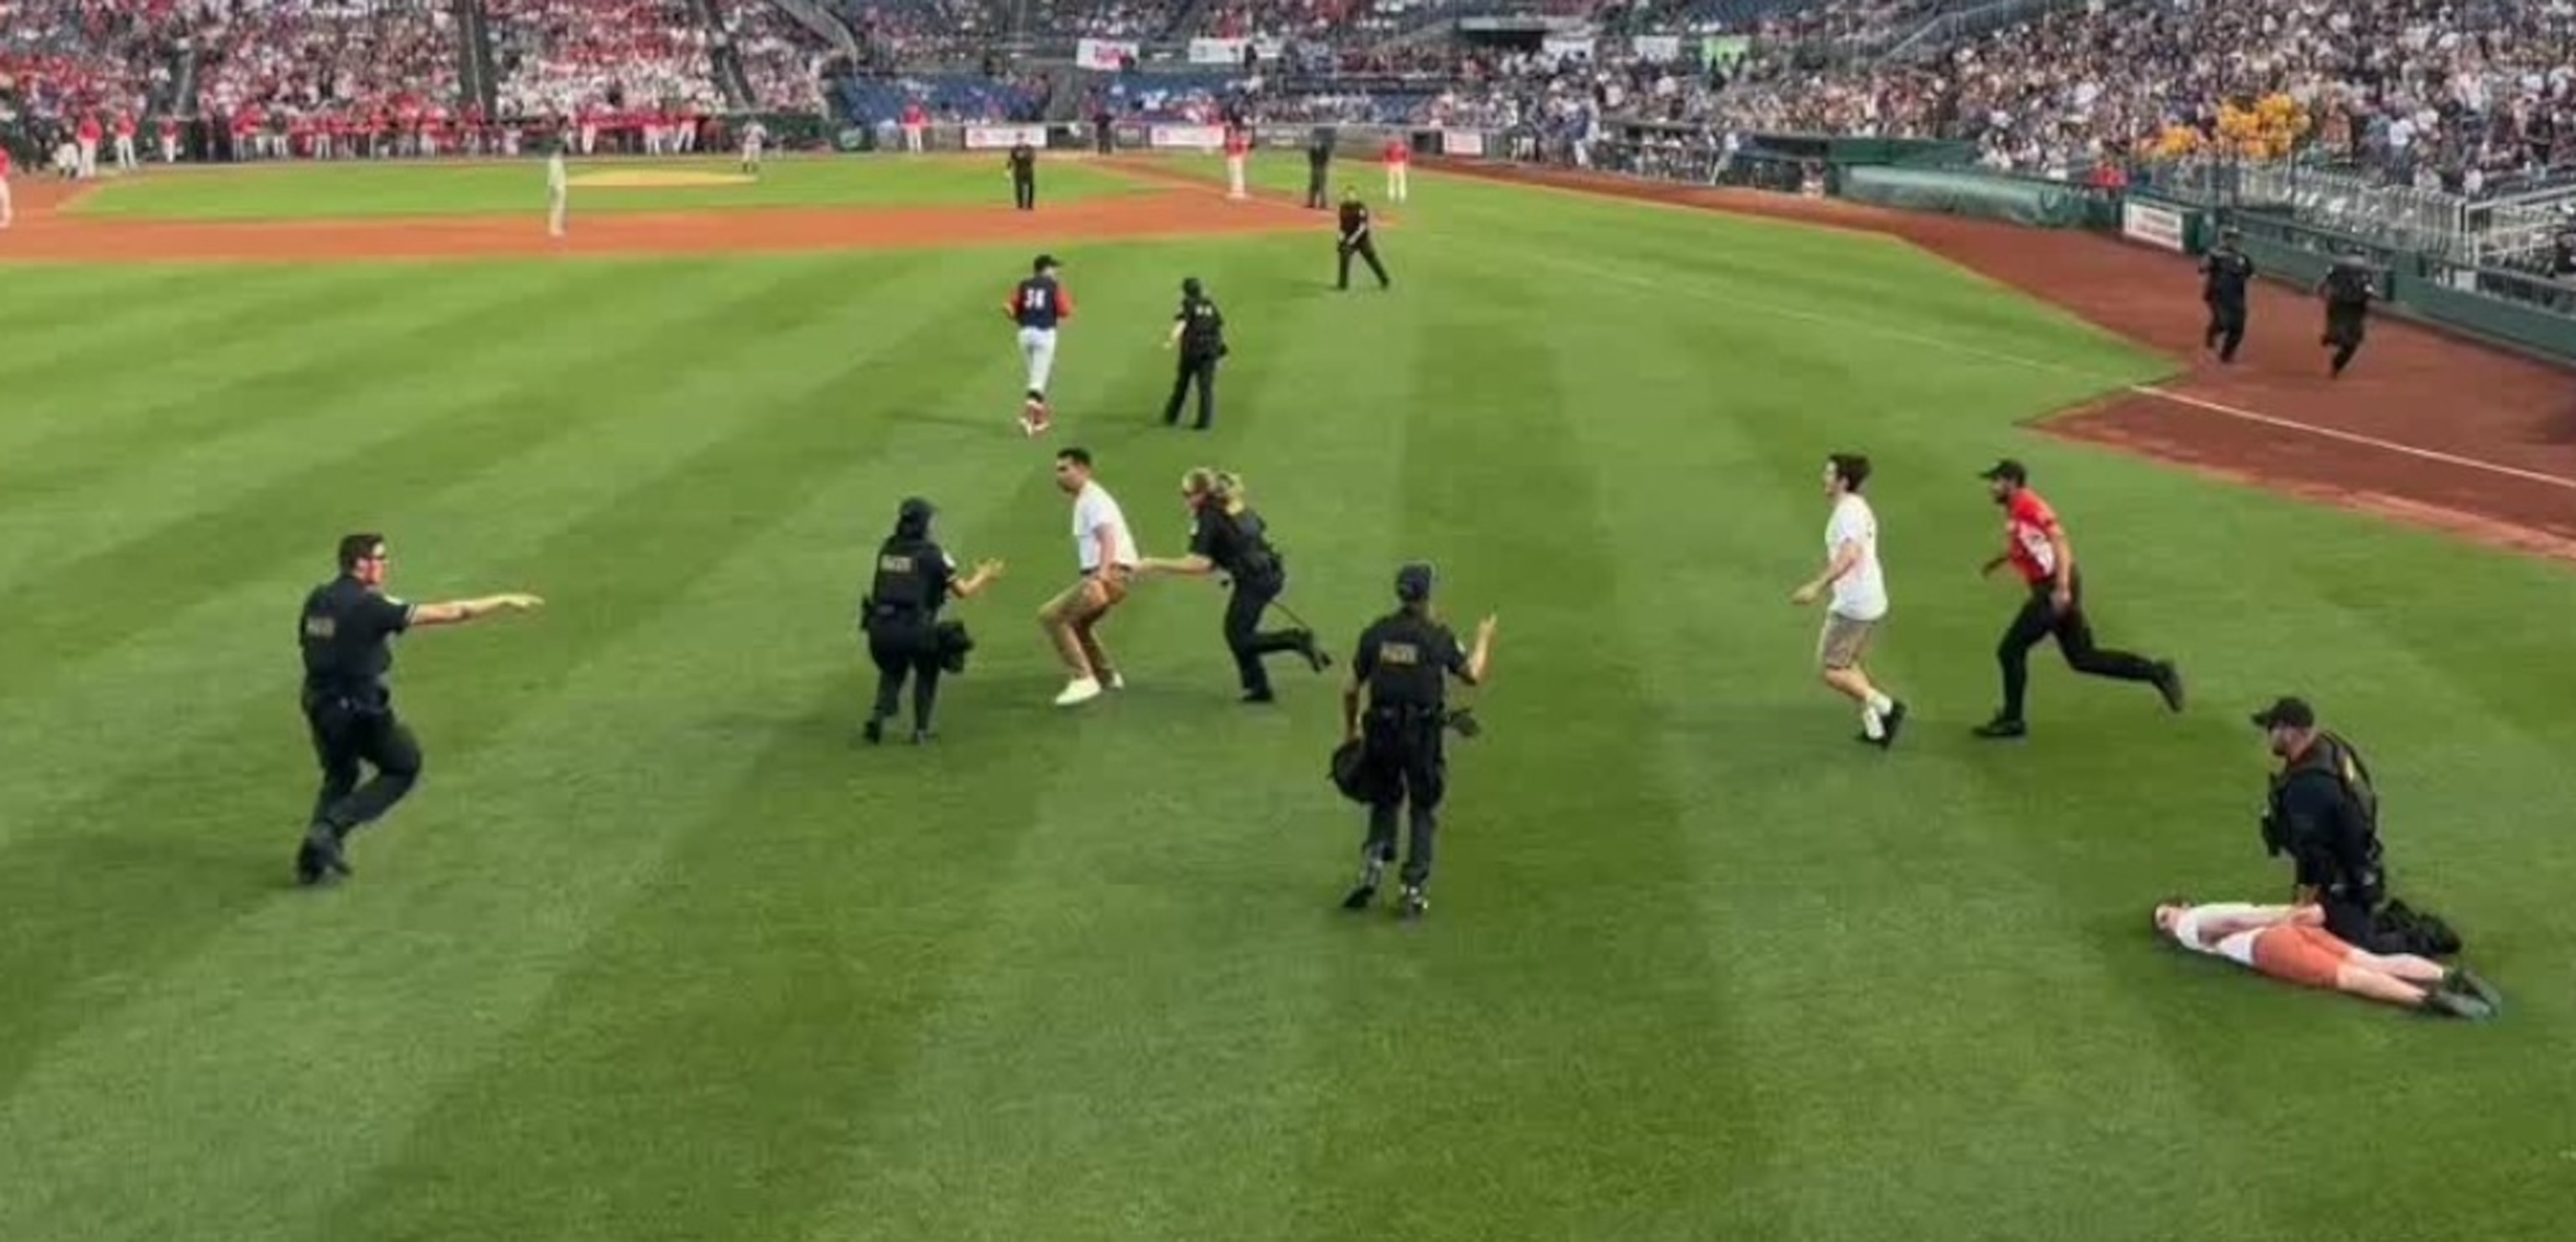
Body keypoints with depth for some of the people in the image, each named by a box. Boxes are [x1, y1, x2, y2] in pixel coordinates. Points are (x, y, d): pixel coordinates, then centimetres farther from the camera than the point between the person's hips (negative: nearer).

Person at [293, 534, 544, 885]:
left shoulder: (316, 599, 2)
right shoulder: (370, 607, -18)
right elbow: (446, 613, -17)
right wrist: (505, 602, -10)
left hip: (319, 706, 7)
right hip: (360, 711, -7)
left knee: (339, 775, 27)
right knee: (403, 768, 14)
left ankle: (313, 858, 18)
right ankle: (333, 826, 1)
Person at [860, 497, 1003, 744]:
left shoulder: (886, 550, 11)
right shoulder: (932, 554, -4)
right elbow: (963, 591, 2)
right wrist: (984, 576, 21)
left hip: (881, 627, 4)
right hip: (914, 629, -4)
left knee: (892, 672, 28)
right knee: (927, 672, 25)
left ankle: (879, 715, 3)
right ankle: (921, 729, 19)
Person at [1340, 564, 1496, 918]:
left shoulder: (1376, 633, 0)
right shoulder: (1436, 636, -9)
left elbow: (1352, 689, 4)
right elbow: (1473, 675, 1)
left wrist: (1350, 729, 19)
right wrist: (1484, 639, 18)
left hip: (1381, 732, 3)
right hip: (1423, 735, -3)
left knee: (1383, 802, 21)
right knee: (1424, 811, 11)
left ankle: (1371, 871, 2)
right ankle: (1414, 891, 9)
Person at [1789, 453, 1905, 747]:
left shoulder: (1848, 512, -17)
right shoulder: (1859, 508, 15)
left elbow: (1849, 555, -32)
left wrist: (1817, 586, -37)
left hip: (1852, 606, -10)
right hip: (1872, 601, 10)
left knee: (1830, 669, -2)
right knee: (1848, 664, 20)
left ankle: (1885, 707, -5)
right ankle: (1874, 727, 18)